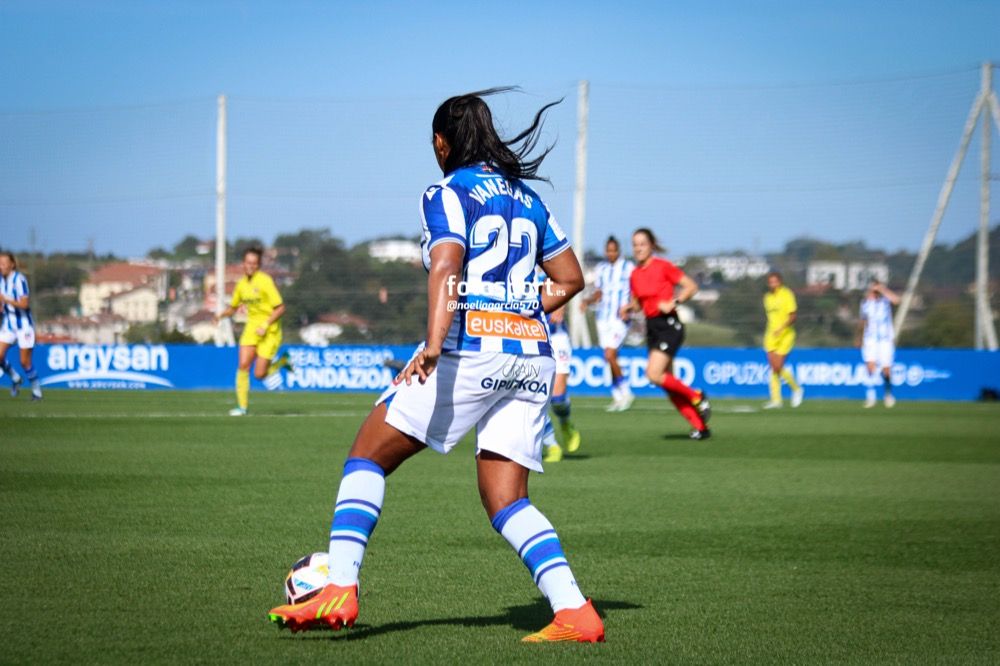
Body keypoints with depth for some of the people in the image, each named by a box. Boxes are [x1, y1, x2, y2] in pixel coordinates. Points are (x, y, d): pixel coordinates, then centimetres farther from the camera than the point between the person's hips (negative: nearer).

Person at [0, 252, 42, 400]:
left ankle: (36, 389, 17)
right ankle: (16, 379, 19)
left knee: (25, 362, -3)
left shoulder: (19, 279, -18)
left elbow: (24, 304, -23)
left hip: (24, 324, -6)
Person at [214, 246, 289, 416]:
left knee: (259, 374, -6)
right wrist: (222, 315, -3)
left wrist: (265, 325, -20)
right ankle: (242, 406, -4)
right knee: (243, 365, -12)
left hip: (269, 330, -5)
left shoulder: (265, 281, -14)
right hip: (252, 326, 5)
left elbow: (280, 308, -14)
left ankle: (282, 361, 24)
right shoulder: (242, 284, 4)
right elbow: (233, 307, 17)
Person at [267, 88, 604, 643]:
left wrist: (434, 343, -30)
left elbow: (446, 268, -18)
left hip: (470, 349, -6)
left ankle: (340, 590, -7)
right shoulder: (526, 197, 19)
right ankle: (573, 612, -8)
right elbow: (570, 278, 23)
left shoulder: (448, 195, -1)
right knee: (505, 500, 9)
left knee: (368, 455, 5)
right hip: (532, 357, 6)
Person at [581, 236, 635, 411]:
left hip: (620, 318, -6)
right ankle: (618, 397, 13)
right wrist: (588, 301, 2)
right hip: (603, 317, 6)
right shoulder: (601, 268, 12)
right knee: (611, 358, 5)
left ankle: (625, 393, -4)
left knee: (609, 355, -17)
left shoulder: (628, 268, -4)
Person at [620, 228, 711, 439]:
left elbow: (691, 286, -7)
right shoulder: (635, 275, 9)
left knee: (653, 374, -20)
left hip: (669, 324, -7)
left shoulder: (663, 266, -9)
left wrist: (673, 303, -19)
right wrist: (628, 308, -2)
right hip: (651, 326, 7)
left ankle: (696, 396, 1)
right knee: (668, 382, 4)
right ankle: (700, 427, 11)